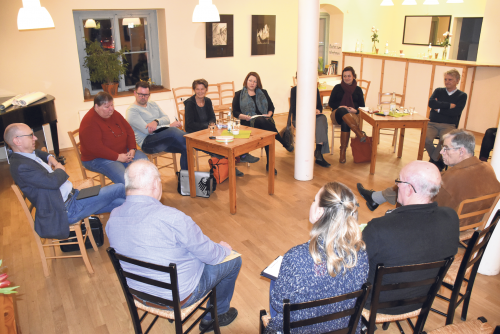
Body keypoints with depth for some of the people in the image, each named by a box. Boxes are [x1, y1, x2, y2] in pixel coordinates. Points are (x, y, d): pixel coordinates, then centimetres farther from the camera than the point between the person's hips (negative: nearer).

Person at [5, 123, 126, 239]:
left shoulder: (29, 154, 9)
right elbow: (54, 181, -27)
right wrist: (60, 169, -5)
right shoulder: (20, 167, -21)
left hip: (72, 196, 10)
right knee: (120, 189, -8)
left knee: (119, 203, 0)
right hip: (66, 210, -10)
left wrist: (51, 158, 11)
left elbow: (41, 153, 34)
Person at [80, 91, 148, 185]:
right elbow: (96, 148, -24)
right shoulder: (89, 122, -18)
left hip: (123, 153, 8)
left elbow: (129, 131, 10)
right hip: (98, 158, -8)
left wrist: (132, 149, -7)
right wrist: (118, 157, -23)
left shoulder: (114, 114, 6)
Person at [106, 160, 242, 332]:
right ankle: (215, 316, 36)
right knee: (233, 260, 15)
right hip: (178, 296, -6)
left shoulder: (113, 217, -12)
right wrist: (224, 249, 4)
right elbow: (210, 255, -20)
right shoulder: (171, 217, -33)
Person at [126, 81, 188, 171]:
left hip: (163, 138, 7)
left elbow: (167, 119, 12)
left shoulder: (153, 104, 22)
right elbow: (146, 130, -12)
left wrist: (156, 121, -13)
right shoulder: (132, 110, -1)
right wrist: (170, 126, -13)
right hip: (147, 142, -6)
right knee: (173, 131, -35)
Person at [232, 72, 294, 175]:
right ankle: (285, 144, -31)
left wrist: (268, 114, -5)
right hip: (249, 123, -3)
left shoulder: (263, 93, 22)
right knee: (262, 121, -39)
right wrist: (245, 117, -13)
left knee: (268, 133, -37)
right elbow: (235, 112, 6)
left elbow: (271, 107, 18)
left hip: (264, 121, 3)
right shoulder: (239, 95, 14)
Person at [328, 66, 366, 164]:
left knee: (345, 123, -39)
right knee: (342, 111, -40)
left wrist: (355, 110, -10)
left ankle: (343, 152, -39)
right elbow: (330, 103, 10)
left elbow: (362, 106, 13)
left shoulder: (358, 90, 17)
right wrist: (339, 107, -11)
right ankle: (360, 134, -50)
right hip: (337, 114, 0)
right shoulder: (338, 87, 15)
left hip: (352, 115, 0)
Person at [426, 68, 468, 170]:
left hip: (448, 125, -2)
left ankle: (433, 160, -10)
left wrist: (438, 108, -5)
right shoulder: (438, 91, 13)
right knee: (426, 139, -29)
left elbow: (455, 112, -9)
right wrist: (449, 105, -10)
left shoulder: (462, 96, 7)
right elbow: (431, 103, -8)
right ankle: (438, 162, -6)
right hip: (433, 123, 2)